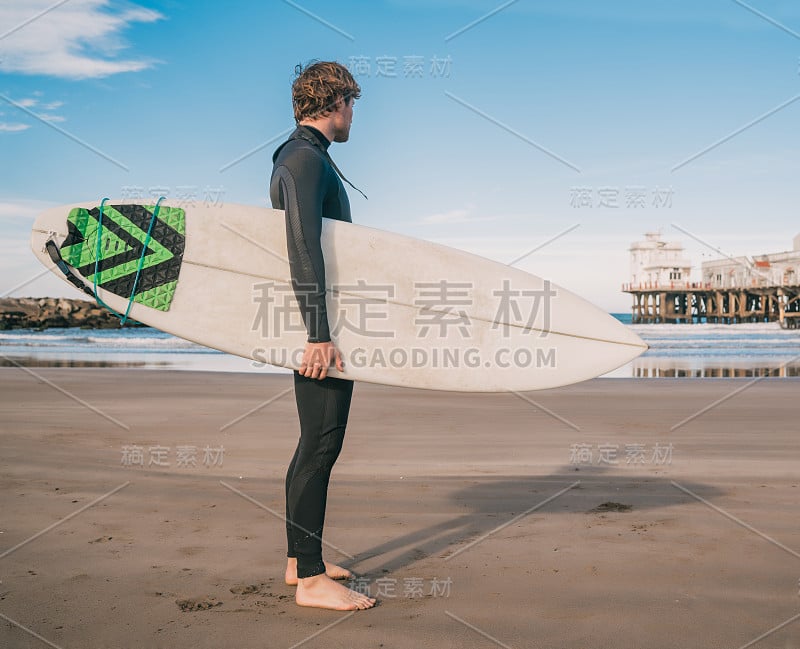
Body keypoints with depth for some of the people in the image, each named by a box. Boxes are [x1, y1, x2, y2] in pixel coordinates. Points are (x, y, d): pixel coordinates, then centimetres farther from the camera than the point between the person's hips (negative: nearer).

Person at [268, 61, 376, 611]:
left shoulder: (302, 158, 21)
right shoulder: (306, 160, -11)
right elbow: (304, 250, -22)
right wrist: (319, 333, -27)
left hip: (325, 323, 11)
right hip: (321, 325, -11)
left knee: (317, 444, 14)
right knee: (320, 446, -8)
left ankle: (300, 559, 24)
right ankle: (311, 580, -1)